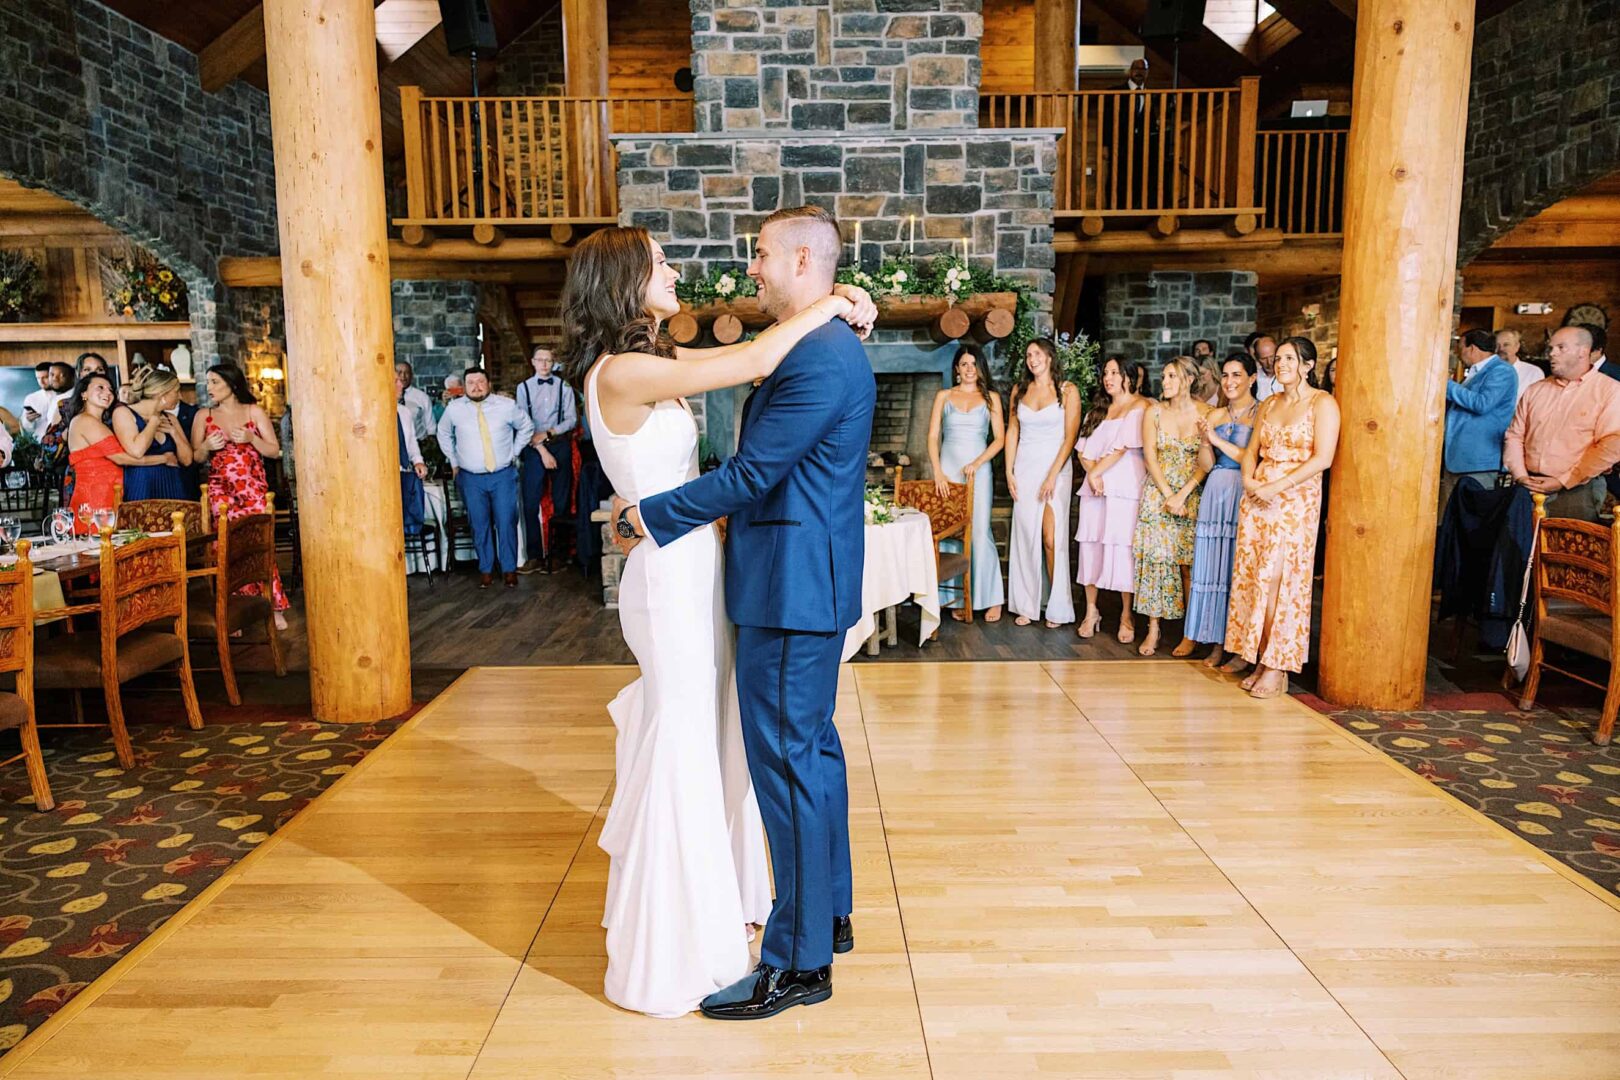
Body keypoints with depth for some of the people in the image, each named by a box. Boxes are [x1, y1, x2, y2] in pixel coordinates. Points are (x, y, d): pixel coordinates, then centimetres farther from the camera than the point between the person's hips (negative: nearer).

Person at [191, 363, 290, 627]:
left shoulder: (254, 411, 9)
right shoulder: (204, 415, 12)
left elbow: (274, 451, 6)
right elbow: (196, 458, 12)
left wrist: (250, 439, -10)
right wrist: (207, 446, -9)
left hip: (254, 490, -1)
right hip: (220, 492, 1)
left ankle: (274, 607, -3)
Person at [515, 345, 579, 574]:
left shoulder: (564, 387, 7)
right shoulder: (524, 387, 6)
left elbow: (572, 419, 2)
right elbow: (523, 423, 0)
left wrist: (548, 433, -11)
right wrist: (541, 449, -8)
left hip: (560, 445, 1)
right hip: (533, 448, 0)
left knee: (561, 503, 3)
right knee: (530, 502, -4)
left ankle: (558, 553, 11)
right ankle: (535, 555, 3)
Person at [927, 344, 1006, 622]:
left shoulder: (991, 397, 8)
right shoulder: (944, 396, 10)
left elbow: (999, 438, 4)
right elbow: (933, 437, 5)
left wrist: (977, 463, -11)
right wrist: (938, 472, -6)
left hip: (978, 471, -1)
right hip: (947, 471, 1)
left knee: (980, 532, -7)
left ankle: (991, 598, 2)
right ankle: (956, 598, 6)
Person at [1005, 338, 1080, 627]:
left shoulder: (1067, 391, -2)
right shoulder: (1019, 390, 10)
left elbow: (1070, 437, -7)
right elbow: (1012, 432, 11)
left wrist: (1052, 476, -14)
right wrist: (1009, 472, 3)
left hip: (1055, 467, -4)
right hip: (1025, 468, 4)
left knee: (1052, 539, -8)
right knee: (1025, 536, 3)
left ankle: (1056, 607, 3)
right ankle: (1027, 605, 11)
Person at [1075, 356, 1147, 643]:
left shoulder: (1139, 407, 0)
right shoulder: (1098, 410, 20)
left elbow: (1123, 447, -10)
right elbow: (1083, 449, 11)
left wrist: (1096, 471, -9)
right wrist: (1092, 473, -6)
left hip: (1125, 487, -6)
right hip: (1094, 486, 6)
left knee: (1123, 546, -7)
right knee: (1091, 544, 2)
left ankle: (1126, 616, 0)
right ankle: (1091, 611, 10)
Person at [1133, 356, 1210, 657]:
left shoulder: (1205, 413, -3)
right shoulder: (1154, 412, 3)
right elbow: (1150, 456, -1)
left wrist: (1182, 495, -14)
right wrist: (1167, 494, -10)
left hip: (1192, 494, -2)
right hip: (1158, 493, 2)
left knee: (1189, 563, 0)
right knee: (1155, 557, -2)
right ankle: (1153, 629, 4)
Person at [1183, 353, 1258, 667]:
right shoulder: (1214, 416, 14)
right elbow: (1206, 465, 10)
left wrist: (1217, 439, -13)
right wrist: (1204, 440, -8)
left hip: (1245, 495, -5)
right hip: (1215, 494, 5)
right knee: (1212, 566, 4)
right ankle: (1216, 640, 12)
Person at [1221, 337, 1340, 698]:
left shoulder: (1322, 403, -4)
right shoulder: (1268, 404, 15)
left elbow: (1322, 458, -13)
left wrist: (1278, 486, -16)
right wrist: (1249, 480, -5)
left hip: (1295, 501, -6)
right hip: (1256, 498, 6)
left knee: (1280, 580, -7)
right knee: (1249, 575, 4)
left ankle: (1277, 668, -2)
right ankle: (1249, 653, 14)